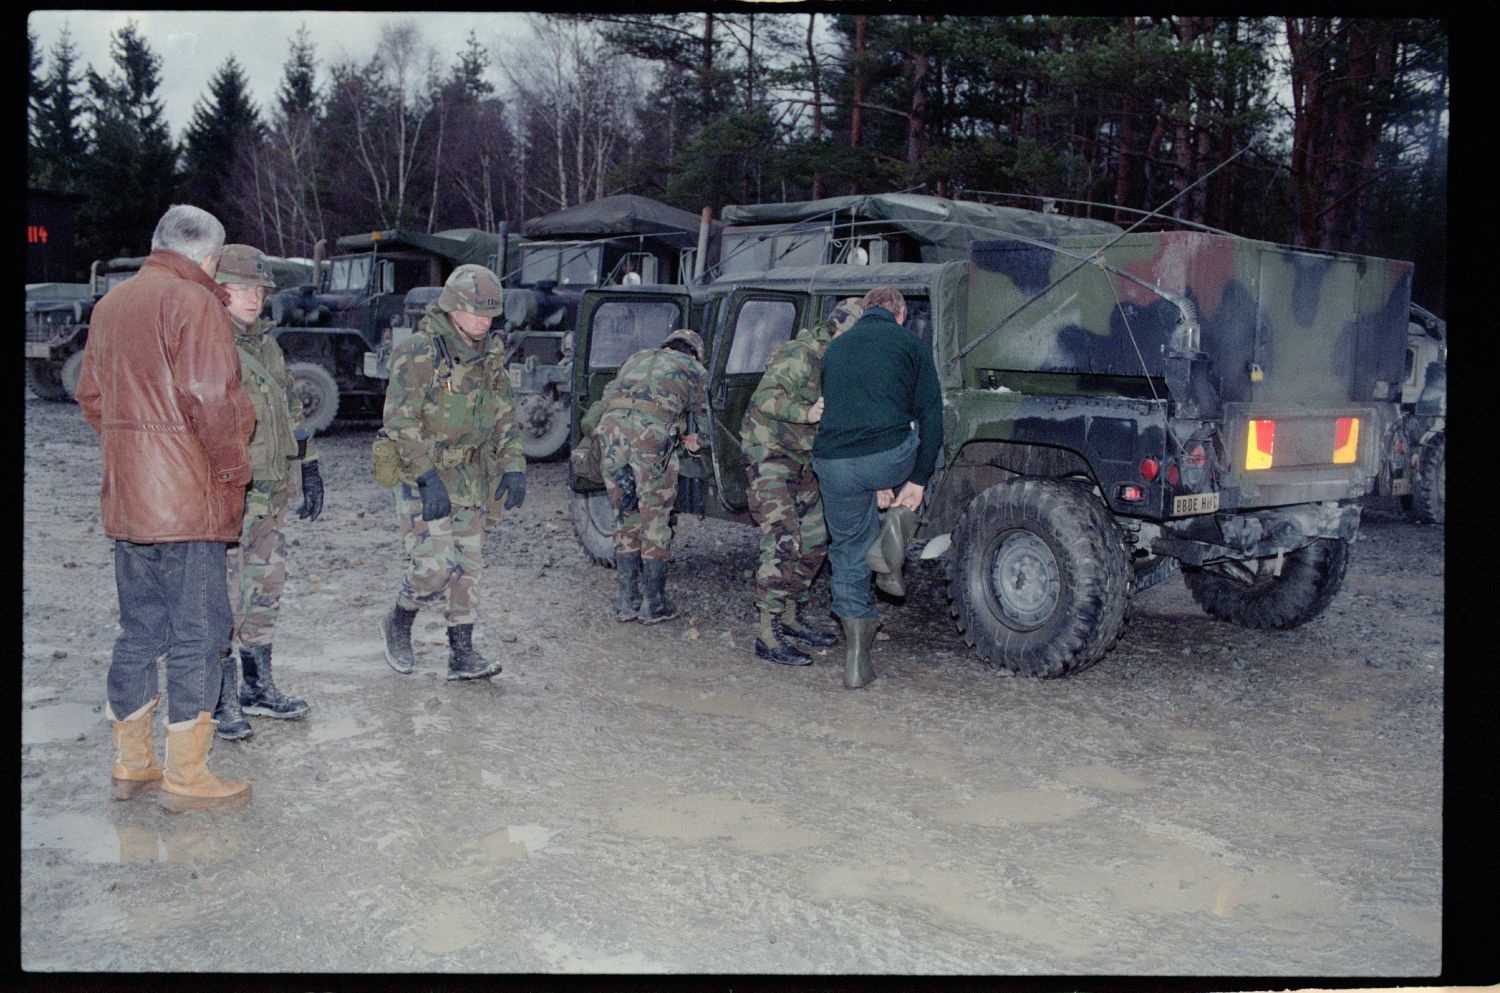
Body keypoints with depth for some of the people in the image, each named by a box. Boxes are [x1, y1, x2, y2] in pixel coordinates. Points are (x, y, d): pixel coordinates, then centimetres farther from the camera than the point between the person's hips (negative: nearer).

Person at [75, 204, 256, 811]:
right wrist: (233, 468, -8)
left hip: (126, 499, 8)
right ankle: (185, 777, 4)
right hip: (186, 499, -8)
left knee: (139, 631, 16)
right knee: (198, 634, -1)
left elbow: (91, 395, 19)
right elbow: (208, 396, -19)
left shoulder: (111, 303, 16)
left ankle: (131, 764, 25)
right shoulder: (193, 301, -11)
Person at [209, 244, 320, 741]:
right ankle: (223, 700, 7)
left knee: (265, 589, 14)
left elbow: (291, 408, 21)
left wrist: (309, 468, 18)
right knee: (224, 600, -3)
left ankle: (258, 687, 26)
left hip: (271, 494, 8)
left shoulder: (264, 342, 15)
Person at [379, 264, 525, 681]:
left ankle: (462, 653, 12)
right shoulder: (418, 353, -13)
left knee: (467, 566, 5)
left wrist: (513, 467, 4)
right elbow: (400, 421, -18)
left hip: (471, 481, 7)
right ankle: (398, 624, 17)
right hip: (423, 479, -6)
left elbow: (504, 417, 15)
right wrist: (428, 478, -23)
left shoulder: (490, 356, 8)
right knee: (433, 565, -10)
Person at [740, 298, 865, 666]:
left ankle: (793, 617, 25)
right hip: (769, 455, -9)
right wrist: (805, 413, -42)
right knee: (784, 542, -16)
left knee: (815, 539, 12)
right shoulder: (800, 356, -21)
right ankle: (769, 635, -12)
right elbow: (765, 398, -31)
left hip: (801, 460, 9)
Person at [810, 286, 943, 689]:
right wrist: (918, 481, 6)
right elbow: (930, 416, 3)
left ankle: (857, 661, 17)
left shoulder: (834, 349, 24)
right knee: (923, 447, 33)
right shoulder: (911, 343, 11)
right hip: (889, 457, -3)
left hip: (834, 465, 3)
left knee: (848, 553, 19)